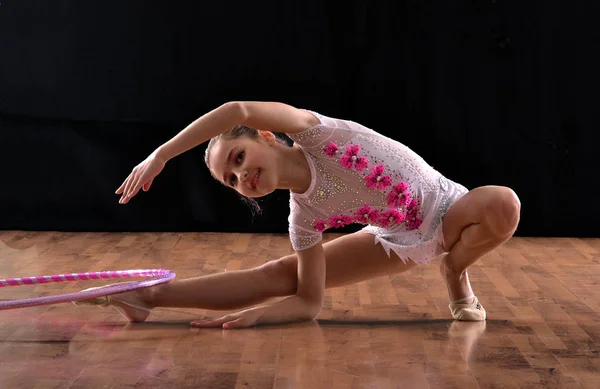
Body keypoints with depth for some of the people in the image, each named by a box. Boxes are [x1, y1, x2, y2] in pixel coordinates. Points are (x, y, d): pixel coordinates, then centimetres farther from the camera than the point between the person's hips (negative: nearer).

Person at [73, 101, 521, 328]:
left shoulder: (316, 134, -29)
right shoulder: (305, 215, -16)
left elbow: (238, 110, -47)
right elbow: (309, 301, -14)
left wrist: (161, 155, -41)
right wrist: (255, 314, -30)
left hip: (446, 212, -3)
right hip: (398, 240, 3)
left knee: (504, 204, -39)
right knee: (279, 273, -10)